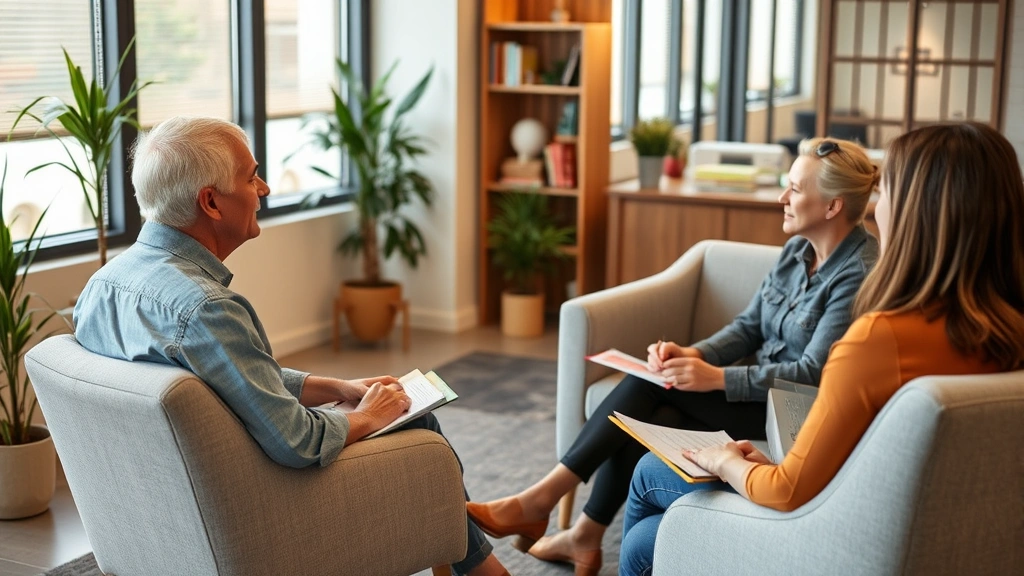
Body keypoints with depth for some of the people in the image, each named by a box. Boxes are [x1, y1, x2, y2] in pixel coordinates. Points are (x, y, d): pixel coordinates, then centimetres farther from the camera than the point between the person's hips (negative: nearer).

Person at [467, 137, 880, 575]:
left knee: (654, 383, -21)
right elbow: (748, 328, 11)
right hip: (761, 389, 8)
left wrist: (715, 378, -28)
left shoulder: (858, 275, -18)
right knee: (647, 422, -18)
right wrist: (692, 355, -9)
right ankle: (584, 539, -10)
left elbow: (813, 373, -22)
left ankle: (541, 499, -16)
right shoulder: (797, 251, 8)